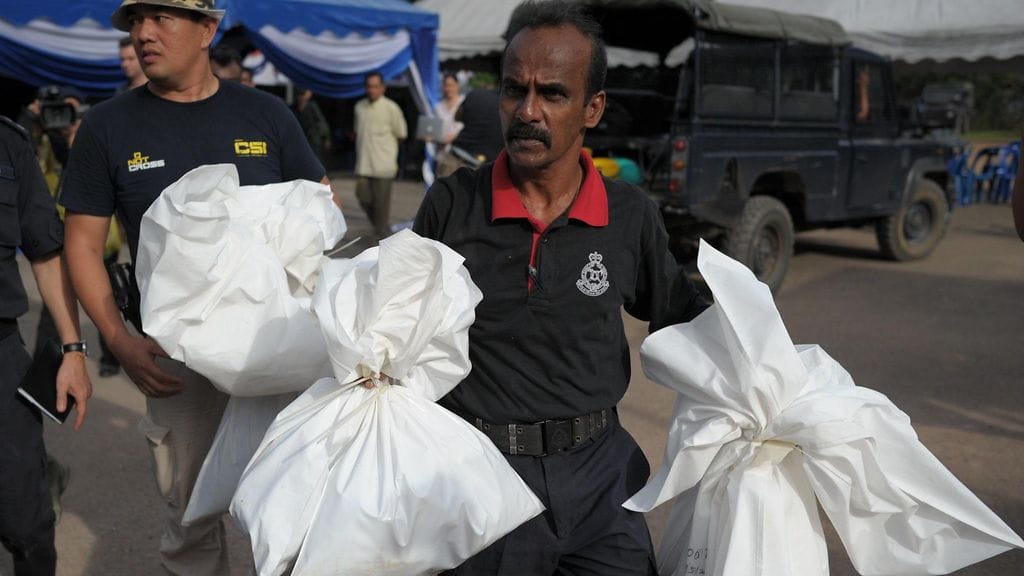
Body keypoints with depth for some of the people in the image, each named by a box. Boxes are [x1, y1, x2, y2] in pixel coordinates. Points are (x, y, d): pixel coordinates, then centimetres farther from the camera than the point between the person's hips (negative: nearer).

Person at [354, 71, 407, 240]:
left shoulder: (391, 108, -4)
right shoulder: (359, 107, 11)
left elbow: (401, 135, 3)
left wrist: (383, 142, 8)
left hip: (383, 163, -5)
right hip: (363, 163, 5)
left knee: (381, 200, -3)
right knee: (363, 196, 3)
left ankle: (381, 234, 8)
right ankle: (381, 226, 25)